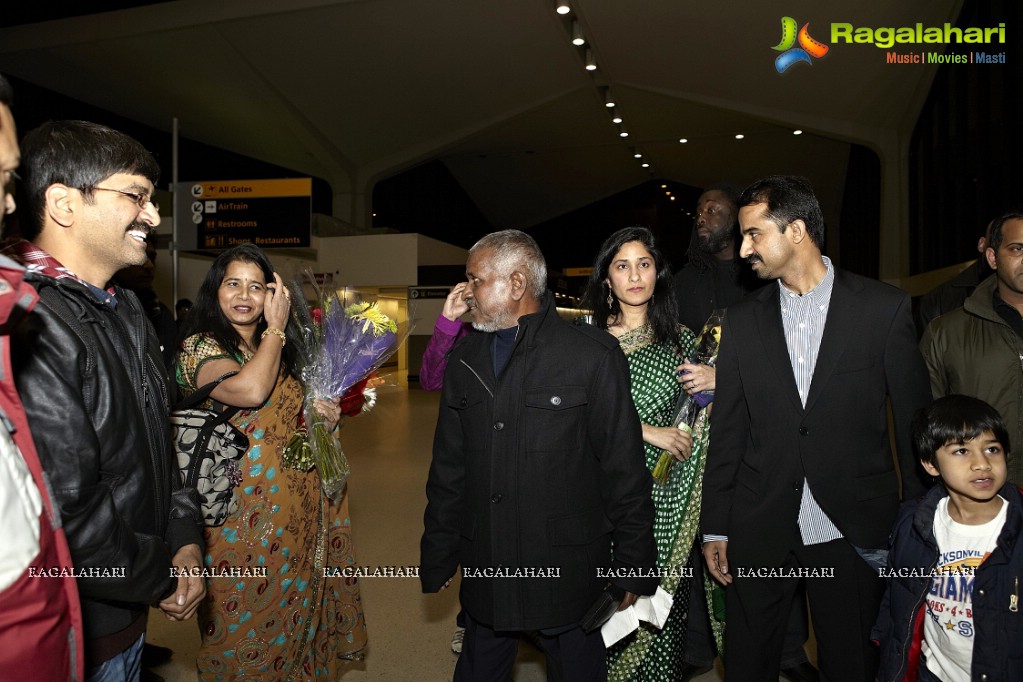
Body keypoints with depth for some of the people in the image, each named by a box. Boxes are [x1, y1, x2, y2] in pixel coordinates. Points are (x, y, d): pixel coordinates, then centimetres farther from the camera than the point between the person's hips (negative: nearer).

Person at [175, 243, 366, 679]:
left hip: (295, 507, 7)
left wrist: (321, 414, 1)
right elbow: (249, 391, -30)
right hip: (241, 509, -6)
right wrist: (276, 327, -17)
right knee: (245, 615, 8)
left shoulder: (278, 348, 10)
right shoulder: (199, 345, -10)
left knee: (292, 603, 18)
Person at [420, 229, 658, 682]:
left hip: (568, 572, -4)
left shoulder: (592, 353, -10)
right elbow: (448, 467, 10)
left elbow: (624, 469, -8)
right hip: (484, 570, 4)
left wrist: (634, 567, -5)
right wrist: (438, 556, 10)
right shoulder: (465, 360, 5)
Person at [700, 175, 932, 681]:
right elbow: (727, 431, 3)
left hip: (854, 527, -2)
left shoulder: (884, 307, -3)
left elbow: (913, 418, -1)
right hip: (759, 530, 2)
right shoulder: (742, 320, 3)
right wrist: (715, 526, 3)